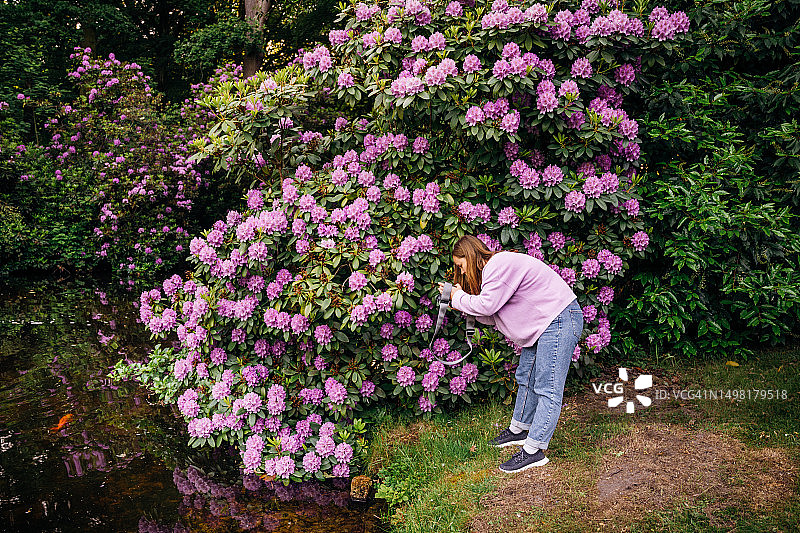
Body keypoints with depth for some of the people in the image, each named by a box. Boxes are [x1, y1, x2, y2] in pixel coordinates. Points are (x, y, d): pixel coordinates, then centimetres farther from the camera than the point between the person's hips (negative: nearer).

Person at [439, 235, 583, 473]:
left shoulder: (500, 264, -16)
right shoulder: (493, 268, 16)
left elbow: (488, 305, -22)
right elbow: (493, 317, 12)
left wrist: (459, 299, -6)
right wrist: (461, 299, 5)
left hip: (560, 320, -11)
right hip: (542, 325, 11)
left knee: (547, 388, -9)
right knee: (526, 378, 18)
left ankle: (534, 450, -8)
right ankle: (518, 430, 32)